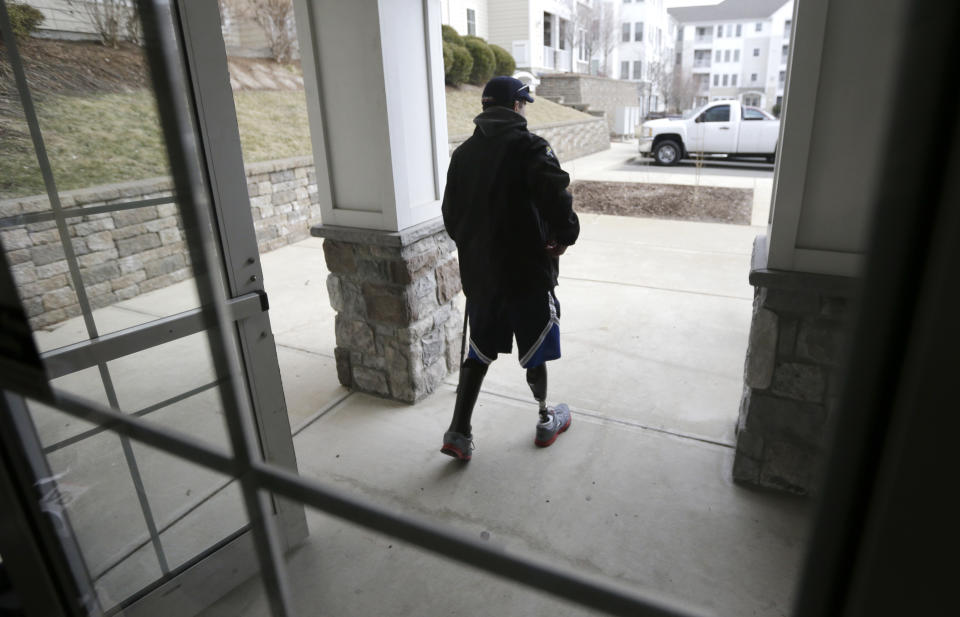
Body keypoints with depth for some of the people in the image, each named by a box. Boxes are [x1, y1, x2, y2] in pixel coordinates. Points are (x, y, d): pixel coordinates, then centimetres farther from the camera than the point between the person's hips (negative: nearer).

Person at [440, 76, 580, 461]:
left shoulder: (462, 153, 9)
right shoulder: (530, 147, -10)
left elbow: (450, 215, 12)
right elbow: (557, 198, -24)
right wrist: (565, 237, -6)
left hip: (477, 273, 5)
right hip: (526, 271, -5)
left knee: (479, 351, 16)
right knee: (535, 351, 12)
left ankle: (459, 431, 14)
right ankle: (546, 421, 31)